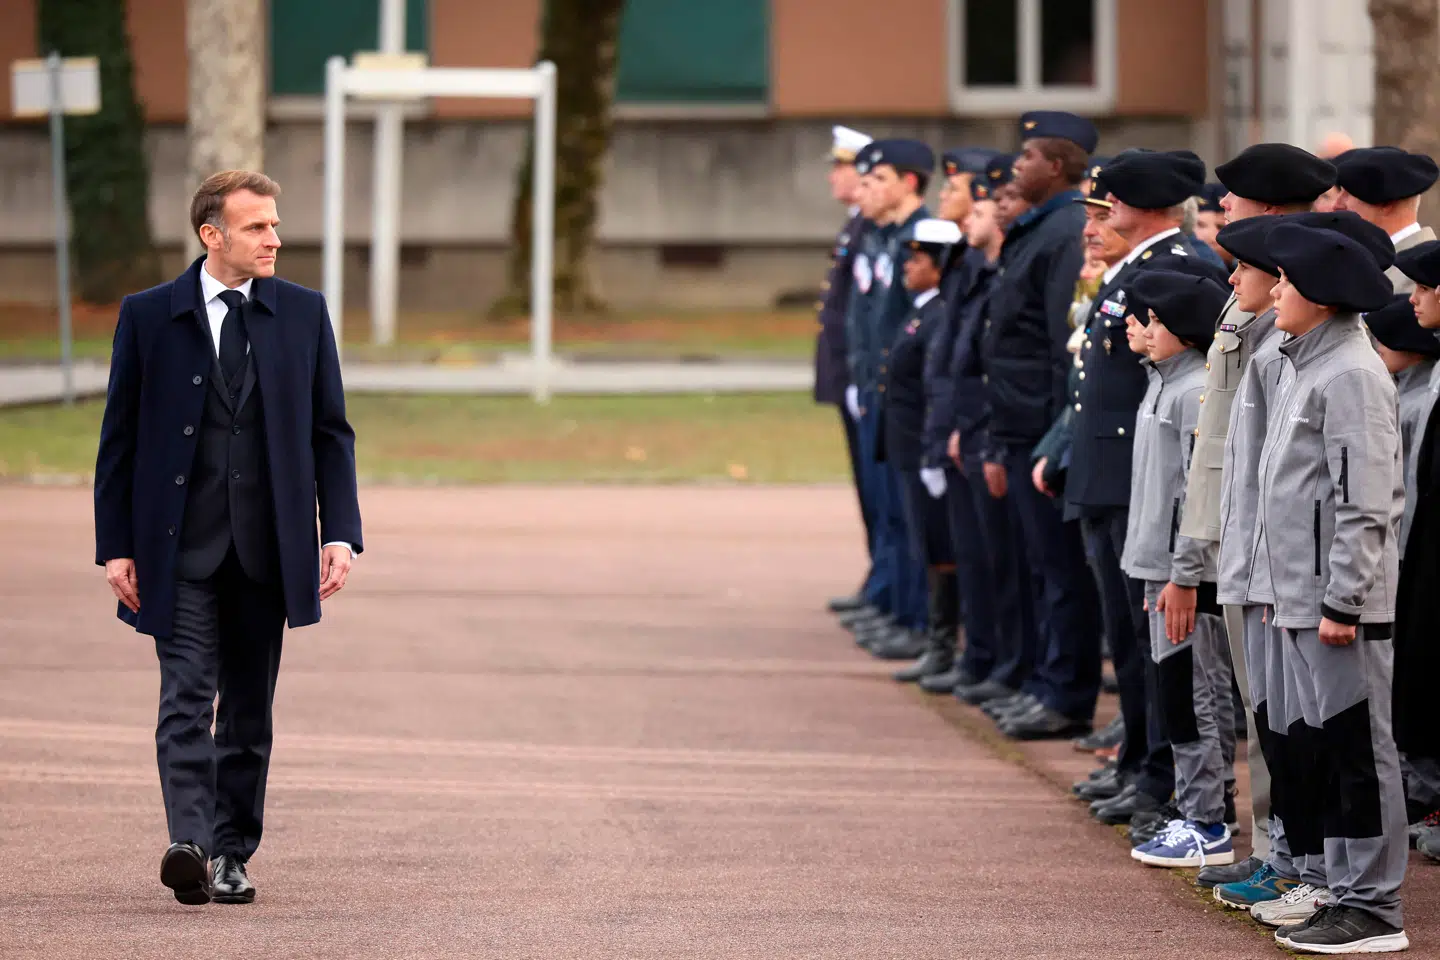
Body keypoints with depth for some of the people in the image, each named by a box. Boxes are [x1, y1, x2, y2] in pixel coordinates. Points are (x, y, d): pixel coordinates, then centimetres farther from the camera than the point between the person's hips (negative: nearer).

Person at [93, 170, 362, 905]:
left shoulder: (303, 314, 7)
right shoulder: (149, 316, 1)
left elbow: (330, 431, 9)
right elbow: (119, 437, 3)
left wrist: (340, 531, -2)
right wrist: (116, 546, -3)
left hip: (267, 545, 2)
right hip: (181, 543, -2)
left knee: (249, 707, 7)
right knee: (187, 694, -14)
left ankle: (231, 856, 14)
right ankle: (189, 842, -24)